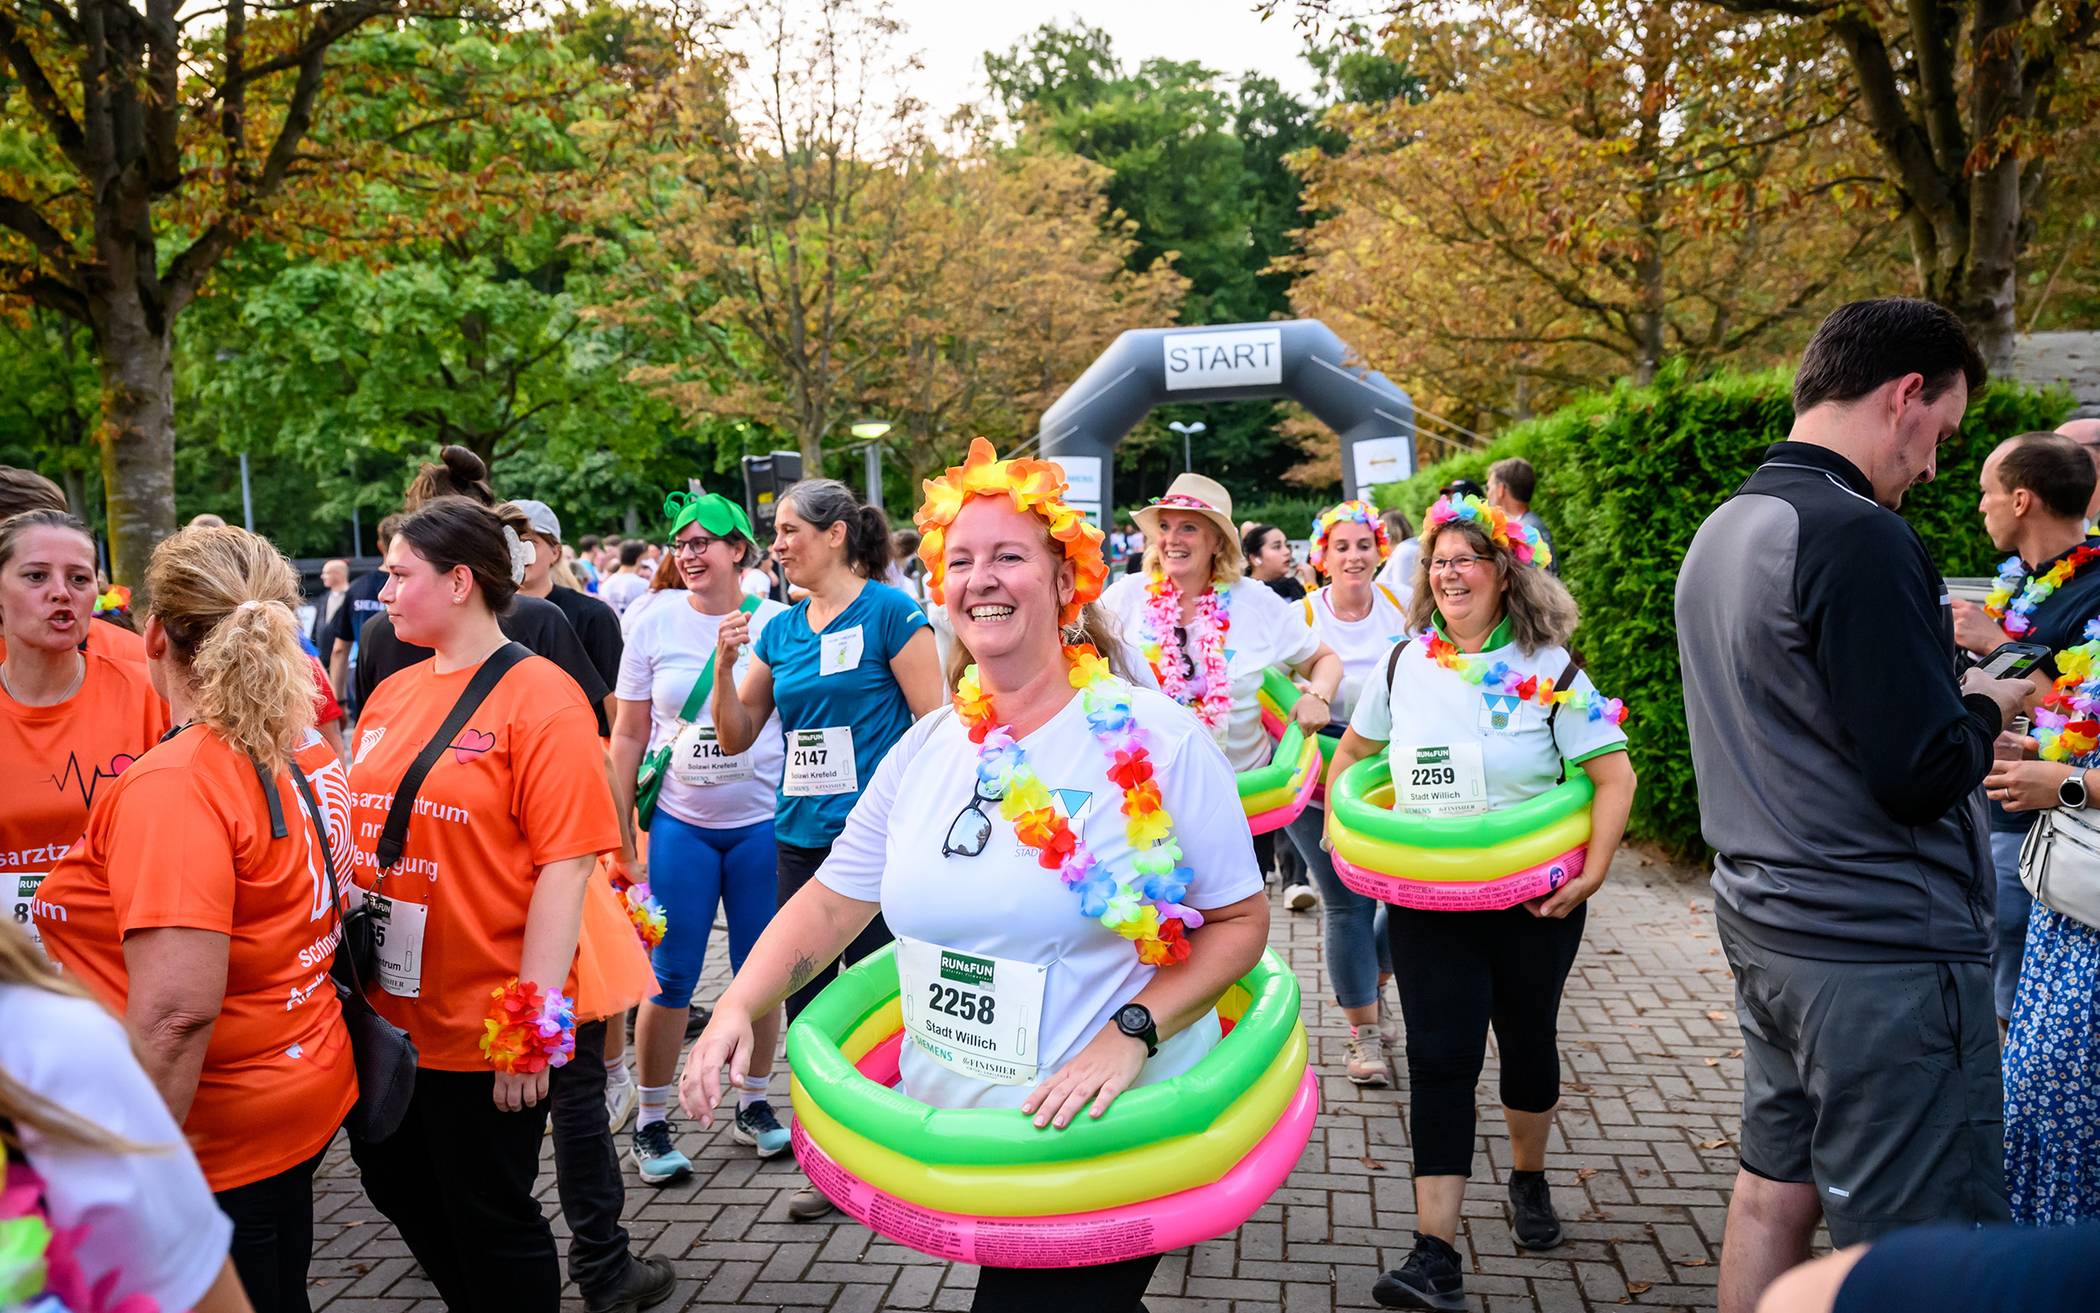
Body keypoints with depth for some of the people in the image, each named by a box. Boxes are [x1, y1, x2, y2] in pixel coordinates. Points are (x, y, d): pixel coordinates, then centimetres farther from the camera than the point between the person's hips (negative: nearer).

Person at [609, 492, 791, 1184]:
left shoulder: (778, 623, -2)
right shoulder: (654, 625, 1)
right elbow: (629, 735, 5)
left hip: (762, 821, 0)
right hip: (680, 824, 0)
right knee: (670, 977, 2)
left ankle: (753, 1104, 27)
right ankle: (652, 1122, 18)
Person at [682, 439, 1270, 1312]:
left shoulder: (1156, 739, -13)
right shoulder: (925, 749, 2)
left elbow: (1240, 920, -9)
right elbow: (831, 904, 8)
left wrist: (1130, 1033, -22)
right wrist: (738, 1006, -6)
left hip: (1104, 1139, -5)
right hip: (943, 1132, 5)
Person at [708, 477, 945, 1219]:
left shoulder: (889, 612, -7)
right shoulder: (779, 630, 10)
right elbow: (735, 739, 13)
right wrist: (725, 665, -2)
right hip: (800, 839, 6)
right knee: (806, 1003, 11)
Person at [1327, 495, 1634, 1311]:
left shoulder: (1548, 670, -7)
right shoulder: (1403, 665, 1)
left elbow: (1615, 775, -10)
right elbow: (1353, 750, 16)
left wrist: (1592, 875, -17)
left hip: (1534, 899, -1)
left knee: (1528, 1042, 16)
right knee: (1439, 1059, -6)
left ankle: (1529, 1179, 45)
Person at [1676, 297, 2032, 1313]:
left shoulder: (1720, 533, 11)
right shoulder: (1858, 536, -18)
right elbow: (1922, 775, -20)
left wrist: (1941, 682, 15)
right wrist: (1983, 708, -1)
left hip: (1764, 926, 9)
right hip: (1884, 951, -9)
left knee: (1773, 1193, 18)